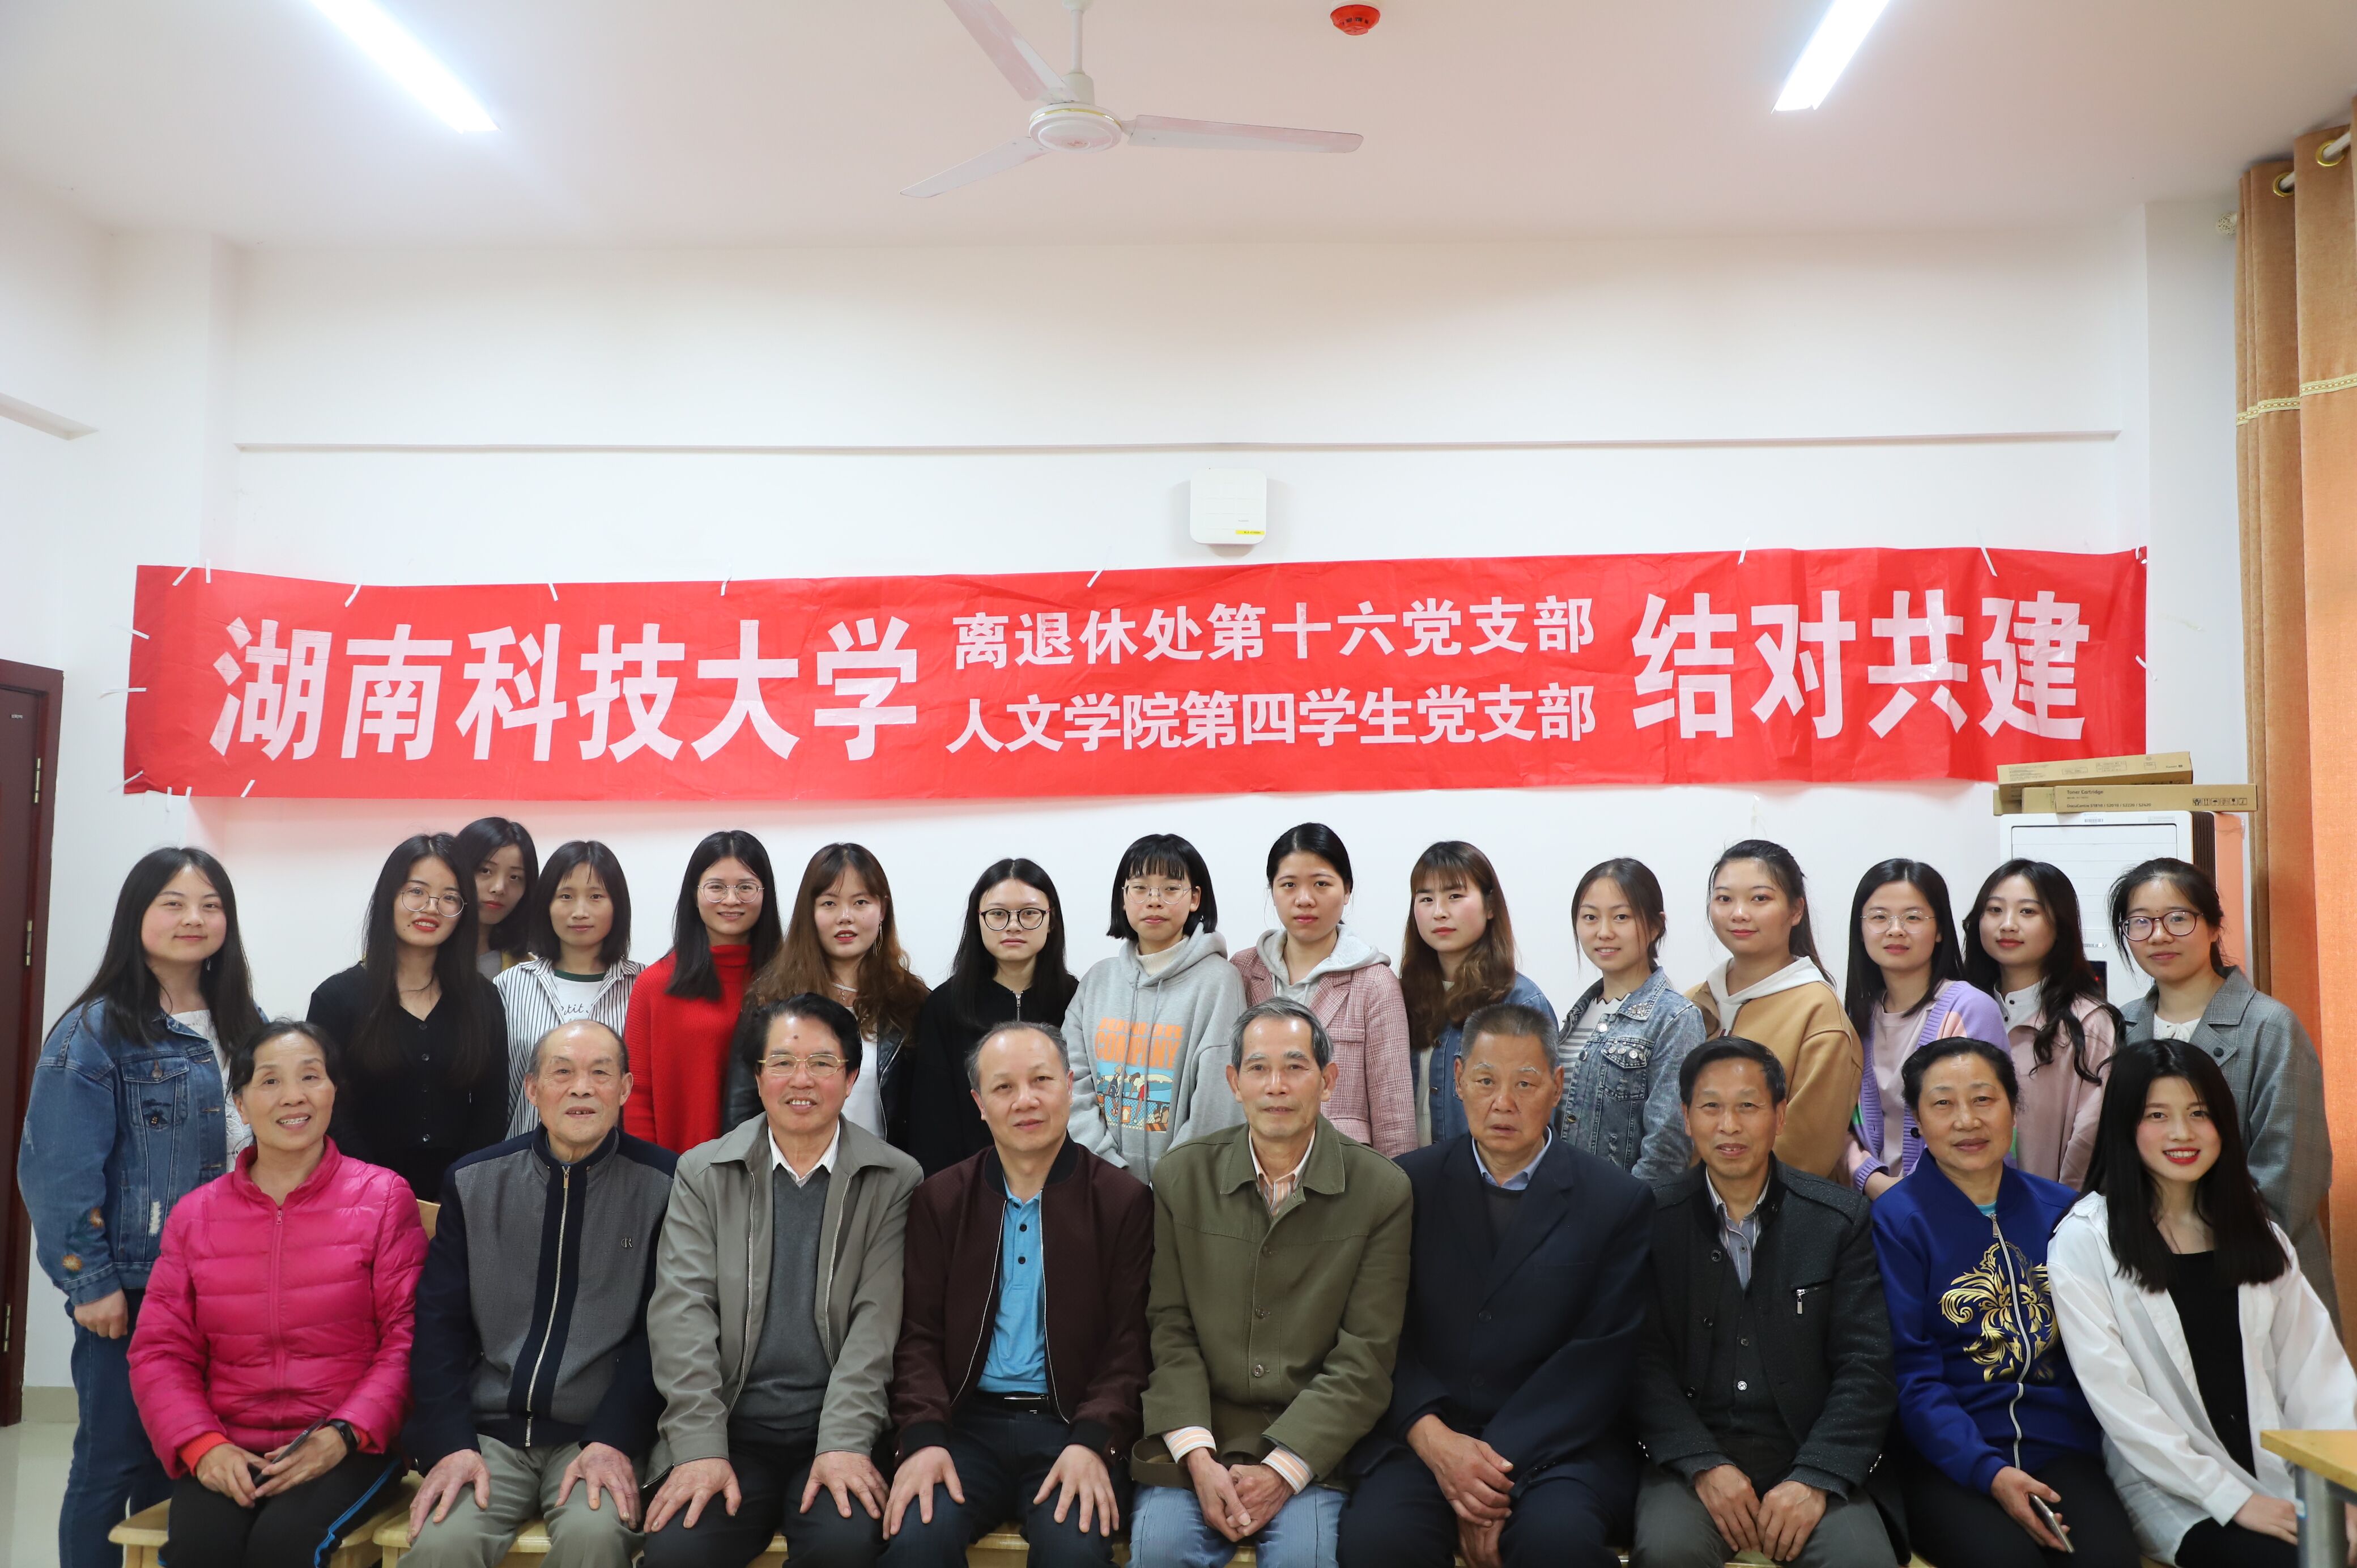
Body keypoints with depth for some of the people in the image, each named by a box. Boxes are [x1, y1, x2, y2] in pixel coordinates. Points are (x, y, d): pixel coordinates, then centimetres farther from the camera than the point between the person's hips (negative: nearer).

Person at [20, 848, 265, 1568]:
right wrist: (90, 1284, -14)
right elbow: (59, 1170, -11)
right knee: (113, 1460, 4)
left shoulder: (246, 1027, 8)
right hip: (129, 1288, -5)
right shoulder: (95, 1030, -9)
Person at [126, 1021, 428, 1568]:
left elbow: (408, 1338, -2)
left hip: (350, 1449, -2)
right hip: (228, 1455, 2)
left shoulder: (383, 1197, 2)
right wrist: (203, 1445, -8)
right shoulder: (195, 1214, 11)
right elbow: (160, 1351, 8)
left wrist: (341, 1435, -14)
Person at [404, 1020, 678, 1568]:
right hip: (487, 1432, 2)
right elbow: (439, 1322, 5)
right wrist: (451, 1444, -7)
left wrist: (614, 1440, -15)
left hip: (601, 1435, -2)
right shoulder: (474, 1182, 7)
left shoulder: (663, 1186, -1)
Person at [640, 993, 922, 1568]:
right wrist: (700, 1448, -12)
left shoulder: (894, 1180, 3)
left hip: (840, 1434, -1)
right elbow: (682, 1310, -2)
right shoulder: (703, 1174, 7)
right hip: (732, 1430, 1)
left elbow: (878, 1318, -5)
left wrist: (844, 1444, -16)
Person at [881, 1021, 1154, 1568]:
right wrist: (924, 1438, -12)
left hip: (1073, 1425, -1)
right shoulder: (938, 1201, 9)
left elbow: (1128, 1343, -1)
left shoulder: (1125, 1201, 3)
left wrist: (1091, 1443, -16)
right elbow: (919, 1335, 5)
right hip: (968, 1421, 2)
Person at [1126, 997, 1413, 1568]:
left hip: (1314, 1443, -1)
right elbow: (1169, 1329, 1)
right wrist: (1197, 1456, -11)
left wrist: (1283, 1469, -13)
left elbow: (1364, 1357, -4)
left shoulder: (1382, 1190, -2)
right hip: (1197, 1432, 1)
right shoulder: (1181, 1177, 5)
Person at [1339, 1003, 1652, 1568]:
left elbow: (1602, 1353, -4)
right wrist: (1432, 1437, -15)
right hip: (1421, 1432, 1)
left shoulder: (1619, 1201, 3)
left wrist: (1501, 1464, -15)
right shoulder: (1409, 1183, 8)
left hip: (1557, 1441, 0)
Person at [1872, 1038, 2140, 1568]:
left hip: (2059, 1449, 3)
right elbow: (1910, 1373, -6)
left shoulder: (2060, 1211, 11)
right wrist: (1989, 1472, -17)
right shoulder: (1895, 1220, -2)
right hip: (1945, 1456, -3)